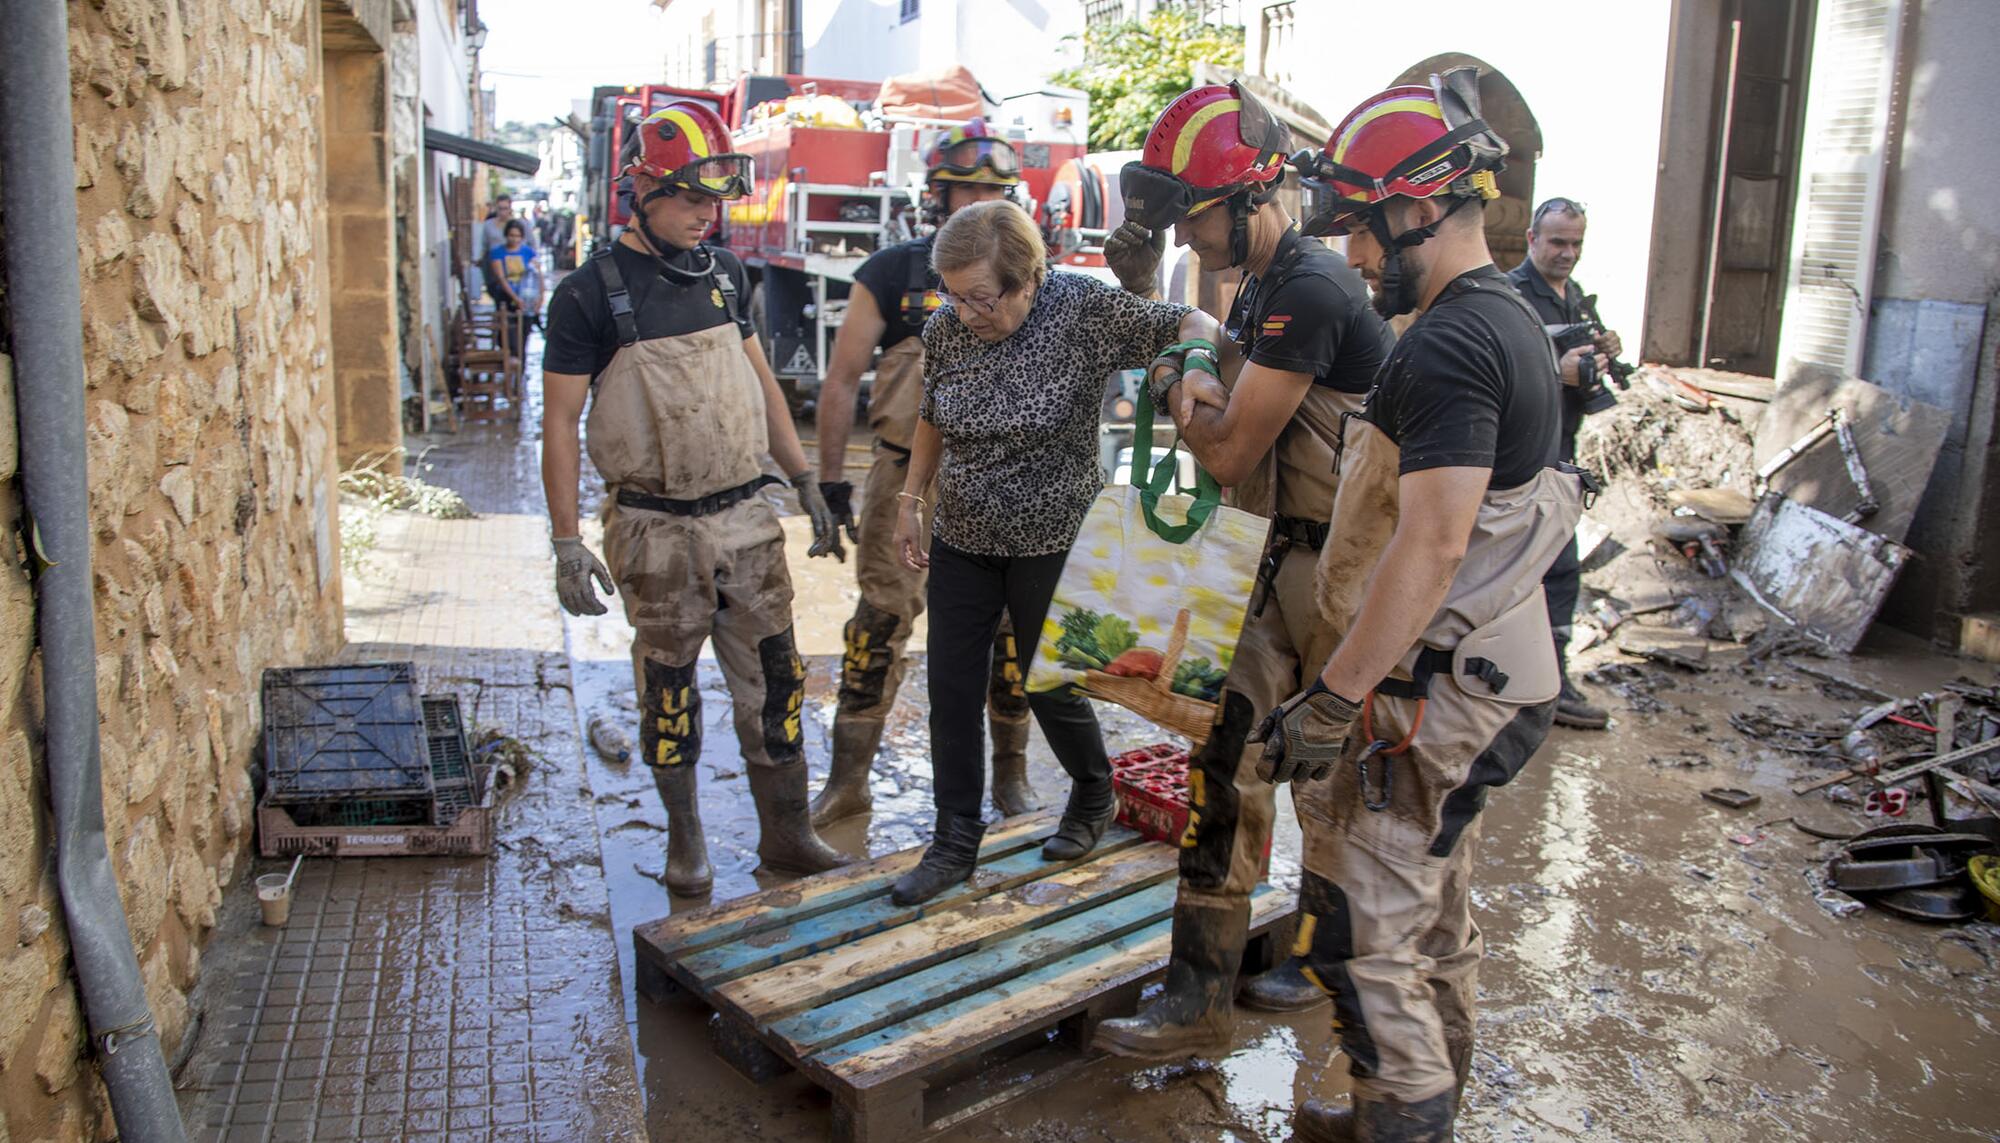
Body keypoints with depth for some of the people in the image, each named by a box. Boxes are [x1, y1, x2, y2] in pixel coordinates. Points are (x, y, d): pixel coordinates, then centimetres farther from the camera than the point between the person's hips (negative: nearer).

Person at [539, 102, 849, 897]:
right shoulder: (591, 294, -8)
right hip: (655, 530, -4)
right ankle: (684, 836, 28)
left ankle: (786, 833, 20)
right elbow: (558, 422, -7)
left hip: (744, 517, 4)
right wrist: (568, 544, -12)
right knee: (669, 689, 9)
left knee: (773, 680, 7)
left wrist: (805, 483, 13)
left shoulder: (722, 273, 7)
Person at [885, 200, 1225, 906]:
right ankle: (956, 842, 21)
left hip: (1051, 542, -4)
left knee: (1050, 686, 8)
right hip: (961, 538, 5)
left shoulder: (1084, 310, -18)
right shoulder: (945, 330, -4)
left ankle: (1094, 799, 39)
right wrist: (910, 503, 11)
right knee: (951, 688, 6)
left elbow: (1195, 325, -16)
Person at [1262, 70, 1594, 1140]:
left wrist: (1331, 702, -25)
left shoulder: (1447, 347, -21)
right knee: (1433, 910, 21)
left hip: (1431, 690, -11)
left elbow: (1432, 546, -28)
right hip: (1488, 676, 11)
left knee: (1359, 930, -1)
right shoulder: (1508, 320, 12)